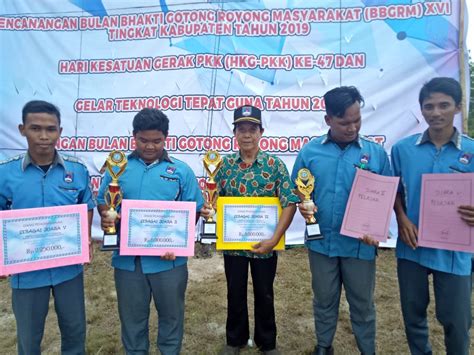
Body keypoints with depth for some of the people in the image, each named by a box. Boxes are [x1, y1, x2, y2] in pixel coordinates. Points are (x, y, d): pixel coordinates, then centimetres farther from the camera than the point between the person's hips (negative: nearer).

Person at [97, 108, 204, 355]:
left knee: (171, 313, 17)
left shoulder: (181, 171, 0)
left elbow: (193, 211, -1)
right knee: (131, 316, 18)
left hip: (169, 259, -1)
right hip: (128, 258, 1)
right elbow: (102, 202, 8)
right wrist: (106, 218, -15)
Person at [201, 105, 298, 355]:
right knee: (235, 294, 17)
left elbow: (289, 204, -12)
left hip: (264, 244, -1)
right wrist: (207, 209, -16)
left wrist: (273, 239, -19)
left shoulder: (275, 165, -9)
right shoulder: (225, 164, -2)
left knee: (264, 295, 16)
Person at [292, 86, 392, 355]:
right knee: (324, 301, 19)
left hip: (360, 244, -1)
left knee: (362, 304, 15)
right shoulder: (310, 151, -2)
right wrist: (303, 206, -16)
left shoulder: (376, 152, -3)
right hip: (321, 241, 1)